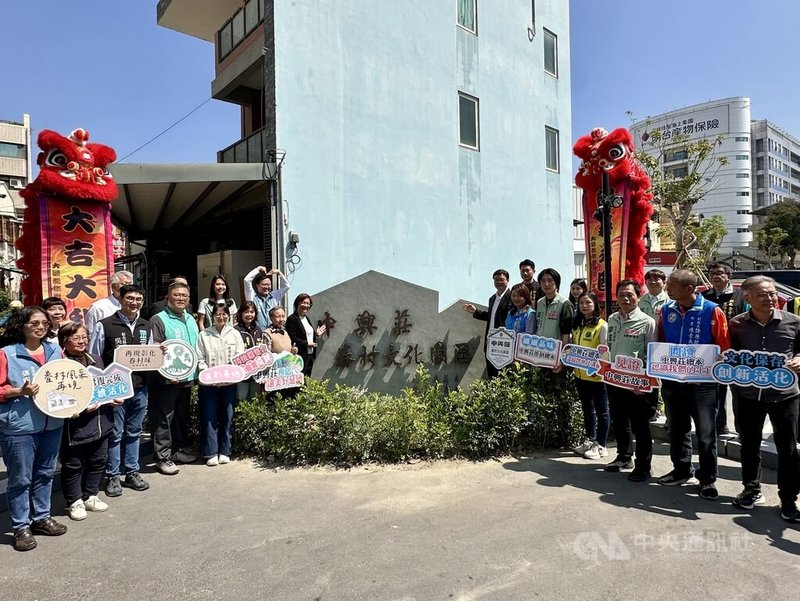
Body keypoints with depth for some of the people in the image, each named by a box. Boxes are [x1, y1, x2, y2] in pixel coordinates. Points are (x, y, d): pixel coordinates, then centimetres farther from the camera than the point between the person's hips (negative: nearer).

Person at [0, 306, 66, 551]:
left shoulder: (55, 351, 7)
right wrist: (20, 392, -23)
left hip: (52, 423, 5)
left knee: (45, 474, 17)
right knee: (20, 479, 7)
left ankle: (41, 518, 33)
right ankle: (21, 527, 21)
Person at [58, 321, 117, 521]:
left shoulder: (95, 360, 8)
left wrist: (114, 398, 3)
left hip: (100, 422, 7)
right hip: (75, 426, -6)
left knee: (98, 460, 18)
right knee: (73, 465, 9)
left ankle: (90, 496, 35)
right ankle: (75, 502, 27)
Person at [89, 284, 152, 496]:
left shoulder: (146, 326, 10)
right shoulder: (104, 325, -6)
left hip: (140, 388, 5)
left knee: (134, 432, 15)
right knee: (115, 434, 6)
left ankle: (132, 473, 27)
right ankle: (112, 476, 20)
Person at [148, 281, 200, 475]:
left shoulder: (191, 320, 13)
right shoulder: (159, 320, -9)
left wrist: (195, 372, 12)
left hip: (187, 379, 7)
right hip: (165, 380, -7)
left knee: (182, 417, 16)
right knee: (163, 420, 1)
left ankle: (179, 450, 30)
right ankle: (163, 457, 9)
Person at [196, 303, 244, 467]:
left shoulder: (235, 334, 7)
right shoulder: (204, 335, 3)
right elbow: (199, 359, 0)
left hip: (229, 382, 1)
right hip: (209, 383, -1)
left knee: (227, 417, 7)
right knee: (209, 418, -1)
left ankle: (224, 451, 17)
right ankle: (211, 453, 7)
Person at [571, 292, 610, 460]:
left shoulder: (602, 325, -11)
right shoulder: (577, 325, 9)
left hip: (596, 375, -7)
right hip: (580, 373, 7)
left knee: (601, 410, 6)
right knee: (587, 409, 17)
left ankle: (601, 445, 15)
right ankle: (590, 440, 30)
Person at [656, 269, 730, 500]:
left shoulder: (712, 311, -11)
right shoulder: (666, 310, 2)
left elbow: (725, 347, -7)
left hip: (702, 381, -4)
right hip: (671, 379, 4)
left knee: (706, 432, 5)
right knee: (676, 428, 15)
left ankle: (707, 479, 19)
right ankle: (681, 470, 31)